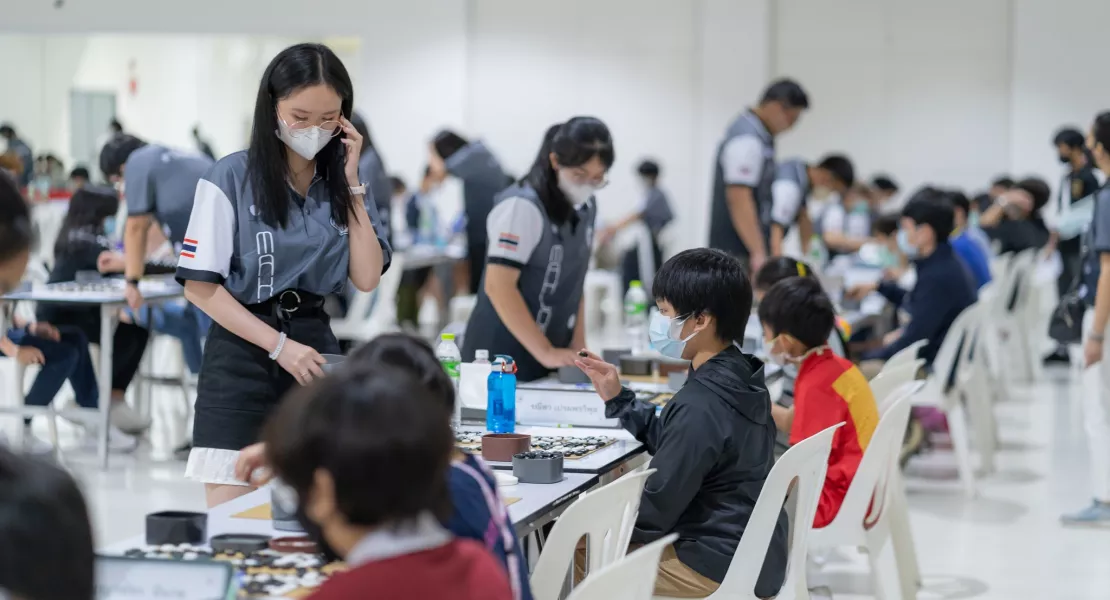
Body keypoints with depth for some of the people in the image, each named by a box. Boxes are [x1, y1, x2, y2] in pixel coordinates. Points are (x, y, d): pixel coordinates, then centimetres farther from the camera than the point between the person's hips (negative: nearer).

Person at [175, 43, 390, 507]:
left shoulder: (341, 183, 7)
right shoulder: (233, 177, -7)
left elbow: (367, 278, -2)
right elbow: (200, 287, -8)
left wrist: (351, 184, -5)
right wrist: (279, 345, -13)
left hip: (315, 349, 4)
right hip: (243, 356, -4)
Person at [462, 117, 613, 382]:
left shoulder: (586, 207, 8)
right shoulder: (522, 206, -16)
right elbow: (498, 286, -22)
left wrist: (578, 345, 5)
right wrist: (545, 352, -23)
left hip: (552, 358, 7)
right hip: (502, 359, -7)